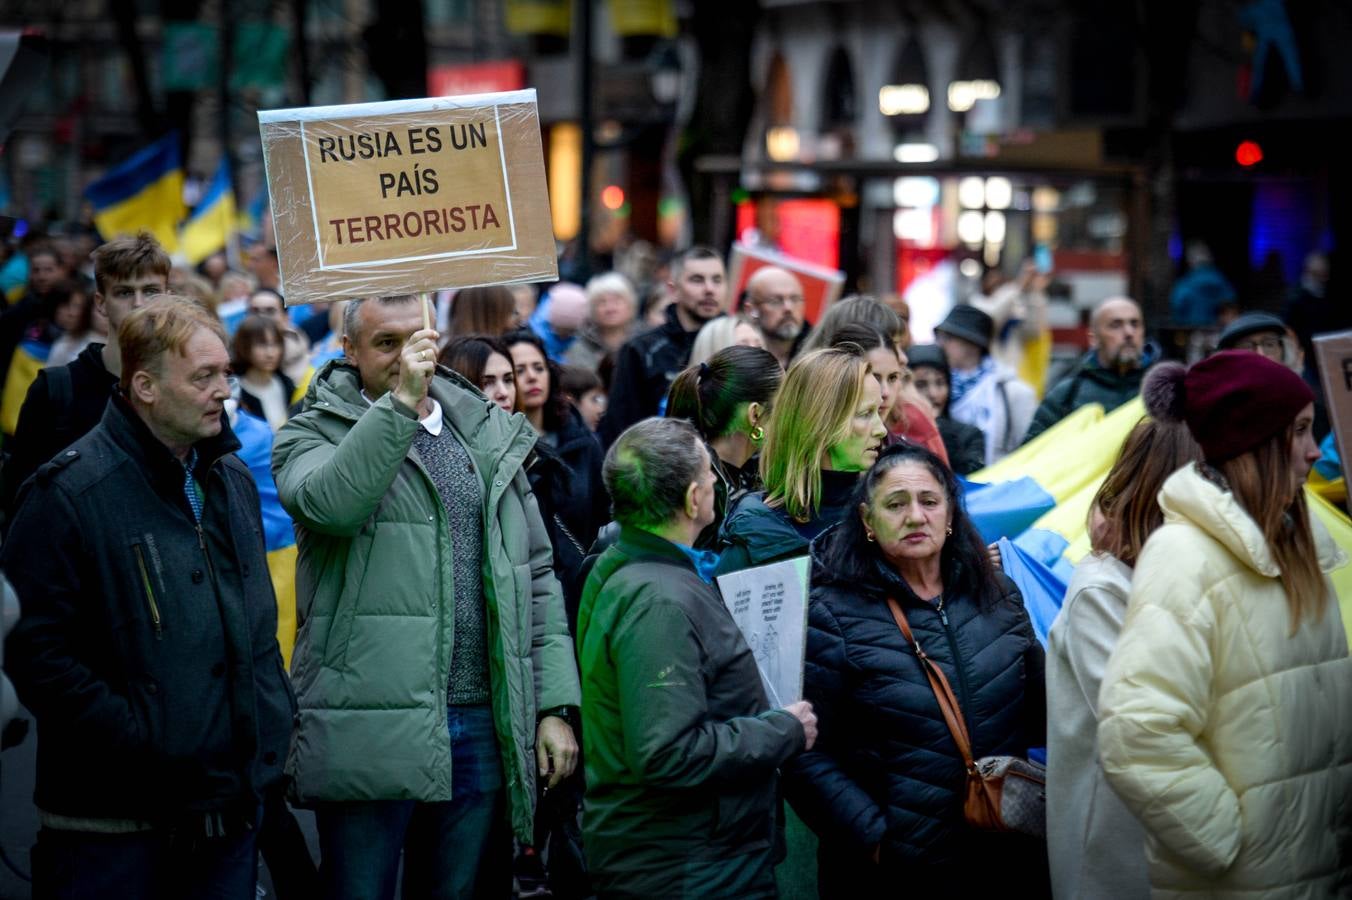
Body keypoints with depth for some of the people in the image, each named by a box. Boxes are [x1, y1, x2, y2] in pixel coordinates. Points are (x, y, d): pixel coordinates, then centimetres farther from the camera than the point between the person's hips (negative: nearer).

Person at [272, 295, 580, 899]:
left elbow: (536, 577, 15)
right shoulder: (313, 435, 2)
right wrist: (399, 402, -23)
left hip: (482, 730, 4)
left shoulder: (489, 435, 14)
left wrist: (555, 707, 8)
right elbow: (330, 503, -23)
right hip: (370, 732, -4)